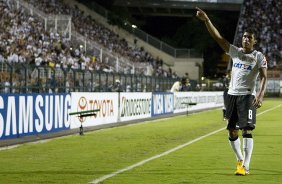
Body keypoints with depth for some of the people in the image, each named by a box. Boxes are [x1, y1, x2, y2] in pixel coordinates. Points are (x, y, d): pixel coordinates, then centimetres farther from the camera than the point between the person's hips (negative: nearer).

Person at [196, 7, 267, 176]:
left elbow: (264, 77, -10)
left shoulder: (259, 57, -2)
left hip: (248, 96, -5)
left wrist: (261, 95, -26)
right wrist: (207, 20, -9)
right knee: (232, 132, 8)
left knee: (247, 130, -13)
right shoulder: (235, 52, 8)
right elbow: (218, 37, 2)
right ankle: (240, 159, 28)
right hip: (232, 95, 5)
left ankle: (246, 167, -14)